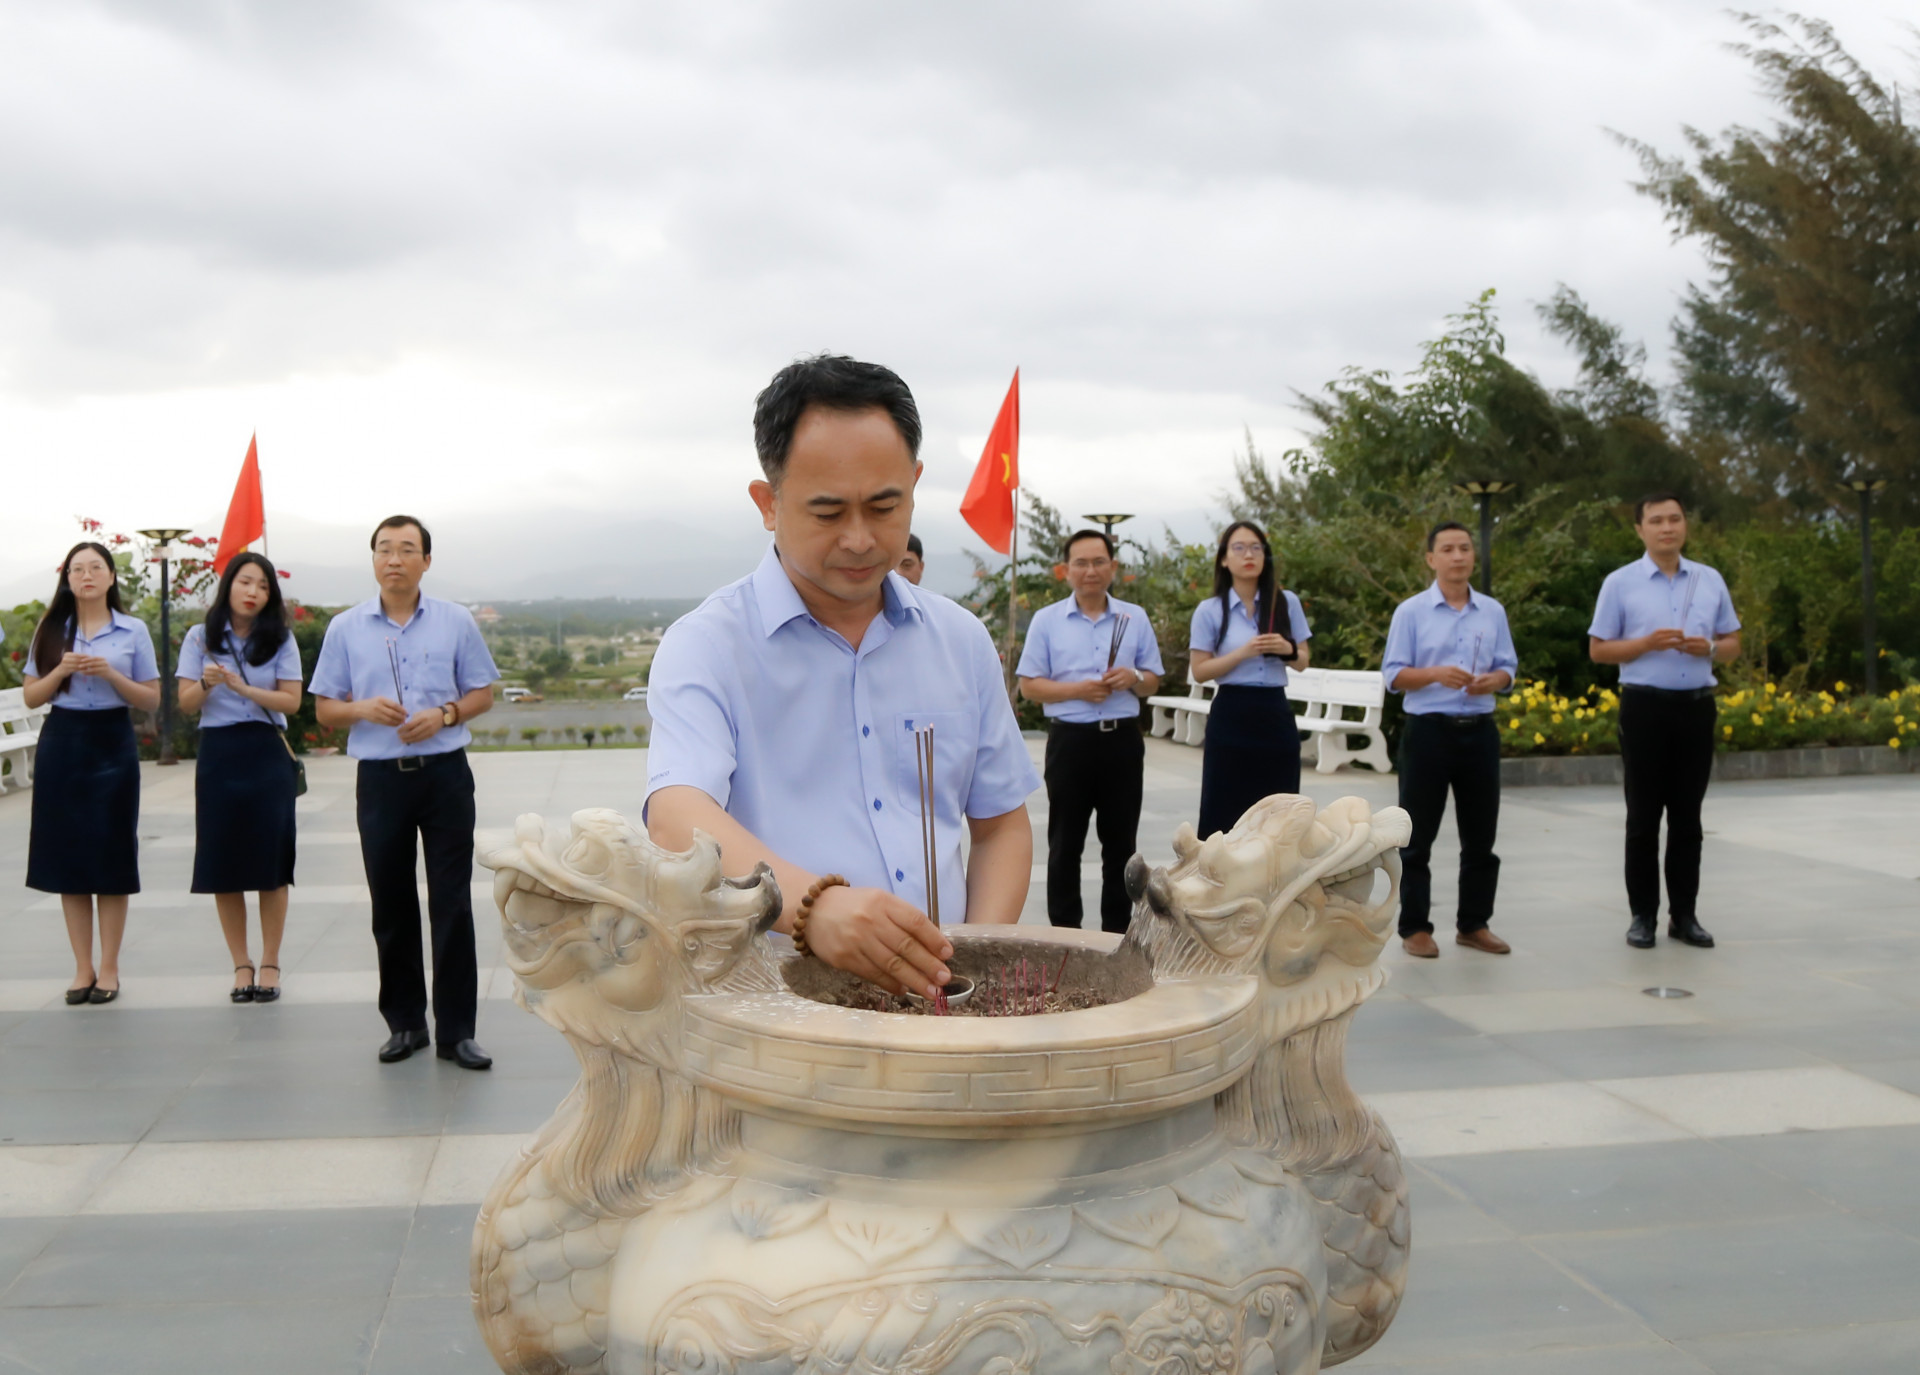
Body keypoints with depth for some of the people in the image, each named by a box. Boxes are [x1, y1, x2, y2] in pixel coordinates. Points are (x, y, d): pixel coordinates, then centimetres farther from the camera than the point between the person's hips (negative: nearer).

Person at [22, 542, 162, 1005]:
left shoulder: (133, 631, 2)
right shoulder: (51, 631, 6)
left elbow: (151, 700, 1)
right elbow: (31, 697, 6)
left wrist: (110, 674, -14)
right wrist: (60, 671, -12)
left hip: (112, 743, -2)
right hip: (62, 744, 2)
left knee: (112, 856, 0)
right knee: (69, 855, 3)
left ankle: (109, 967, 8)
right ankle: (83, 967, 11)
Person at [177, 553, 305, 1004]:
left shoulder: (280, 640, 3)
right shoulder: (201, 637, 4)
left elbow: (291, 700, -5)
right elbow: (185, 702, 1)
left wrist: (243, 687, -19)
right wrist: (206, 683, -20)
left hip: (266, 753, -1)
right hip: (218, 753, 1)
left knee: (270, 863, -1)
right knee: (223, 865, 2)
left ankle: (269, 964, 8)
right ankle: (241, 965, 12)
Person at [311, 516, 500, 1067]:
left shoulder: (456, 622, 3)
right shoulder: (345, 628, 5)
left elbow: (482, 693, 8)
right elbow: (325, 709, 9)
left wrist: (444, 714, -12)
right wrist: (363, 708, -12)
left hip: (445, 773, -1)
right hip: (380, 778, 1)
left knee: (452, 904, -1)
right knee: (391, 907, 8)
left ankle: (455, 1030, 5)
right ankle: (404, 1023, 21)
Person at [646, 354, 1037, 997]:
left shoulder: (962, 642, 13)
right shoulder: (705, 647, -2)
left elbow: (1001, 825, 19)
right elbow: (677, 819, -18)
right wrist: (813, 903, -36)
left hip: (940, 996, 5)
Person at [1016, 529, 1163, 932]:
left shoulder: (1135, 618, 10)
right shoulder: (1047, 620, 3)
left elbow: (1153, 681, 13)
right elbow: (1029, 686, -1)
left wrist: (1134, 679, -10)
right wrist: (1077, 690, -16)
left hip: (1122, 738, 2)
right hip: (1070, 739, -2)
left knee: (1121, 842, 8)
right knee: (1065, 844, 3)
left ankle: (1118, 929, 17)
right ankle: (1064, 929, 10)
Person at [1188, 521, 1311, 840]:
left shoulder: (1287, 602, 5)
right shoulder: (1209, 610, -1)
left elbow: (1303, 662, 11)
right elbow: (1199, 671, -4)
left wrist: (1288, 650, -11)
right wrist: (1244, 652, -17)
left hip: (1275, 715, 2)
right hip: (1231, 717, -2)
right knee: (1225, 813, -1)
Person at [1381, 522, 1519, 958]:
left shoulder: (1493, 612, 9)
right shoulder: (1411, 611, -1)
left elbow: (1508, 668, 11)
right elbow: (1393, 675, -4)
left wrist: (1493, 680, -12)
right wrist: (1436, 674, -20)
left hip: (1479, 730, 4)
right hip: (1429, 729, -4)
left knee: (1480, 834, 9)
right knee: (1418, 836, 2)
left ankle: (1473, 924, 21)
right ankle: (1414, 927, 10)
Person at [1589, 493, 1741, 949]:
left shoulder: (1711, 581, 9)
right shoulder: (1620, 583, -1)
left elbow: (1732, 644, 14)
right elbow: (1598, 649, 0)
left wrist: (1708, 647, -9)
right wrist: (1647, 643, -16)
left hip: (1696, 707, 3)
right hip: (1645, 707, -3)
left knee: (1687, 818, 7)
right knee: (1644, 818, 2)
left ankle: (1684, 914, 14)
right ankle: (1643, 915, 9)